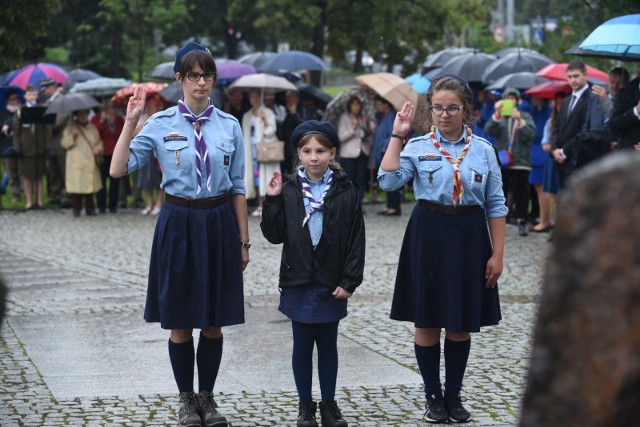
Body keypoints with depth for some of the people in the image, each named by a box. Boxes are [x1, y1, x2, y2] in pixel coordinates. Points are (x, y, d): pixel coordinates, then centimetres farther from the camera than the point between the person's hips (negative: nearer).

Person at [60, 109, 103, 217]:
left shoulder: (92, 128, 15)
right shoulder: (70, 128, 4)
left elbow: (99, 141, 19)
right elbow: (64, 143, -3)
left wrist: (99, 148, -3)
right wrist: (73, 136, -17)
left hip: (90, 163, 4)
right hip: (76, 164, -4)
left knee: (90, 185, 3)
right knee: (77, 187, -9)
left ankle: (90, 208, 12)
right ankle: (76, 209, 0)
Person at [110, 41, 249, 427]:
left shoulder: (229, 126, 3)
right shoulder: (161, 124, -2)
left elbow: (238, 188, 6)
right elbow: (119, 170, -9)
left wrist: (244, 241, 5)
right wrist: (130, 122, -15)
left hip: (219, 223, 1)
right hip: (179, 224, -1)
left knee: (214, 320, 8)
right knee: (180, 320, 6)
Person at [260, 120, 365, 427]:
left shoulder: (345, 191, -4)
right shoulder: (289, 189, -2)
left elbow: (356, 240, -3)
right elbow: (274, 235, -1)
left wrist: (349, 281, -7)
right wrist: (273, 201, -12)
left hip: (331, 283, -1)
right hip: (298, 281, 1)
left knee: (328, 344, 10)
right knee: (302, 344, 8)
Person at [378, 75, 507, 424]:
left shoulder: (483, 150, 2)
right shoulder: (418, 147, -1)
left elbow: (495, 206, 4)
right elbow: (388, 181, -16)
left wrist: (497, 254, 0)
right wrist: (397, 136, -13)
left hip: (469, 237, 1)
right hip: (429, 235, -1)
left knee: (461, 324, 9)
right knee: (428, 322, 5)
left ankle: (454, 394, 22)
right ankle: (433, 396, 19)